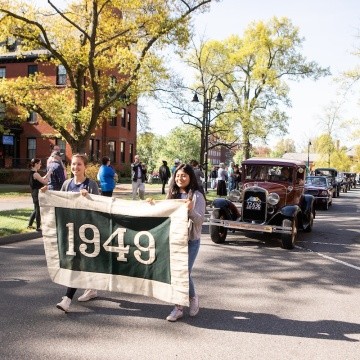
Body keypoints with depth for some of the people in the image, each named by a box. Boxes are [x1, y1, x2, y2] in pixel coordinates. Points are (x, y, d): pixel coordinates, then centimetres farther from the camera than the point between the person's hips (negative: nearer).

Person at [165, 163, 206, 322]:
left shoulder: (197, 196, -7)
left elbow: (200, 220, -13)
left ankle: (193, 298, 24)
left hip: (191, 241, -4)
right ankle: (179, 307, 19)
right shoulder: (172, 193, 8)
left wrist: (191, 210, -30)